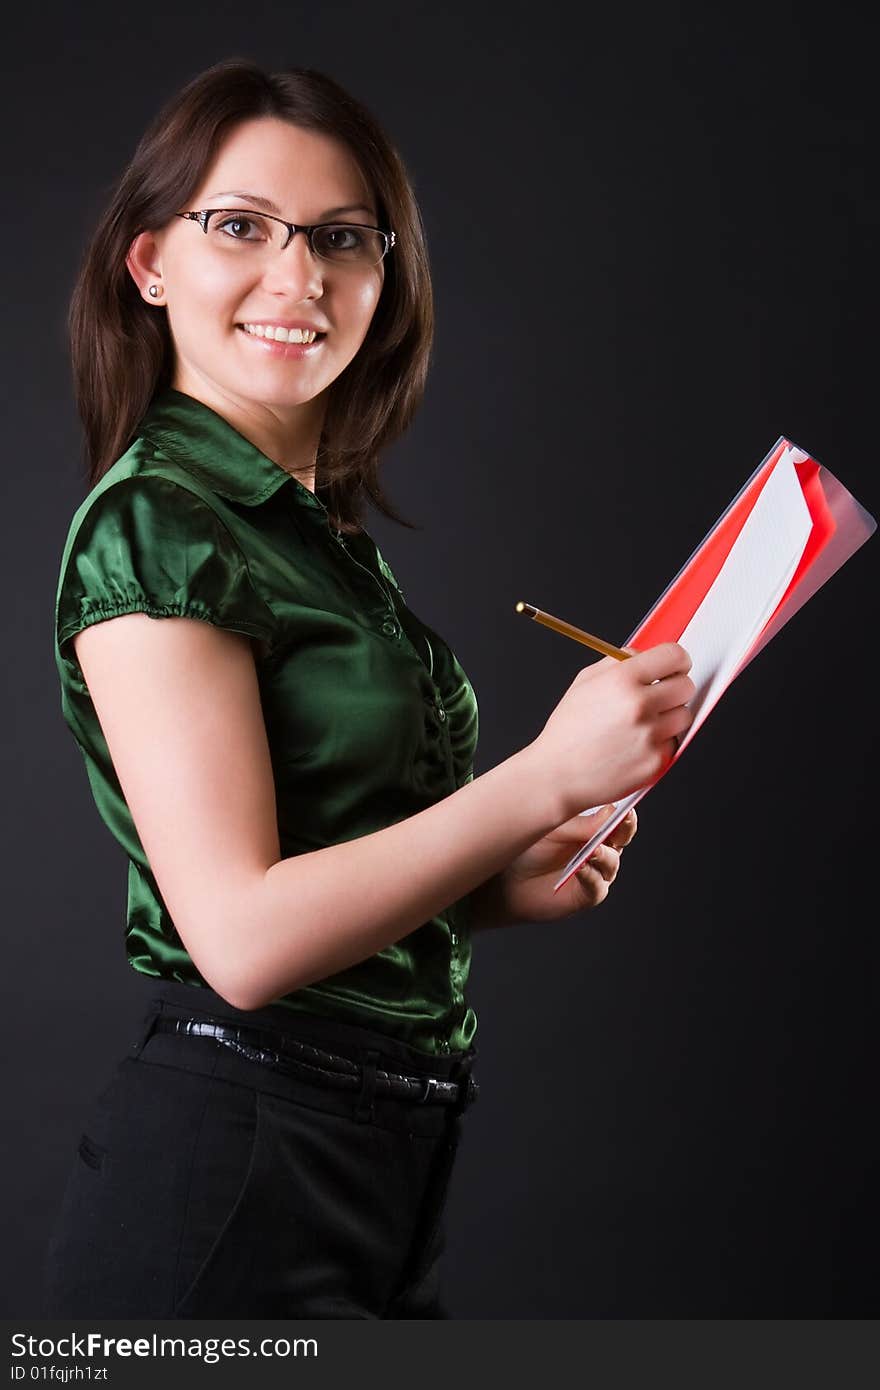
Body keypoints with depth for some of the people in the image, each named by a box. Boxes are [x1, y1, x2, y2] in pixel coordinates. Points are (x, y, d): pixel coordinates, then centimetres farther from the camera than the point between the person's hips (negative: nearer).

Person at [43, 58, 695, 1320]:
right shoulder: (155, 517, -14)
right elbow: (243, 935, -22)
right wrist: (550, 777, -21)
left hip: (384, 1168, 9)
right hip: (233, 1175, -9)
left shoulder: (323, 532, 12)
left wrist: (497, 885, 0)